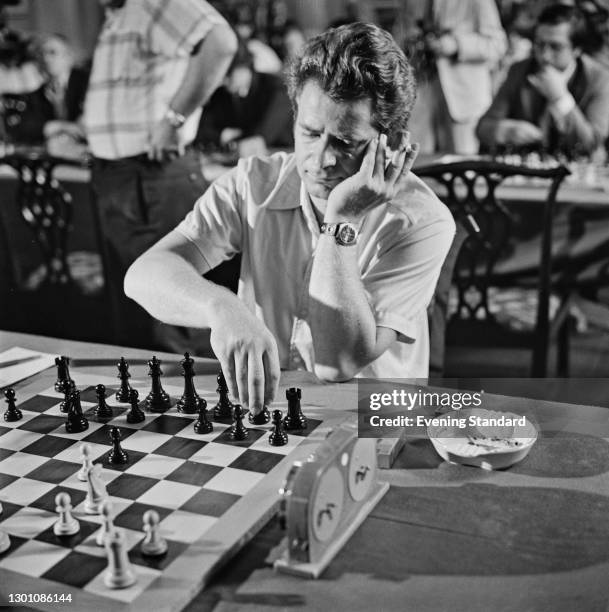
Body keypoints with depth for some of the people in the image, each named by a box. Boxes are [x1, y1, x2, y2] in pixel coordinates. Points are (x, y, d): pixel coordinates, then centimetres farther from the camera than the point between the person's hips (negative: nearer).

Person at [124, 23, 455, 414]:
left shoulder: (422, 222, -12)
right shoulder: (255, 184, -3)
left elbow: (338, 365, -19)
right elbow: (145, 275, -15)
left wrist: (341, 221, -21)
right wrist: (222, 308, -34)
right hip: (254, 409, 2)